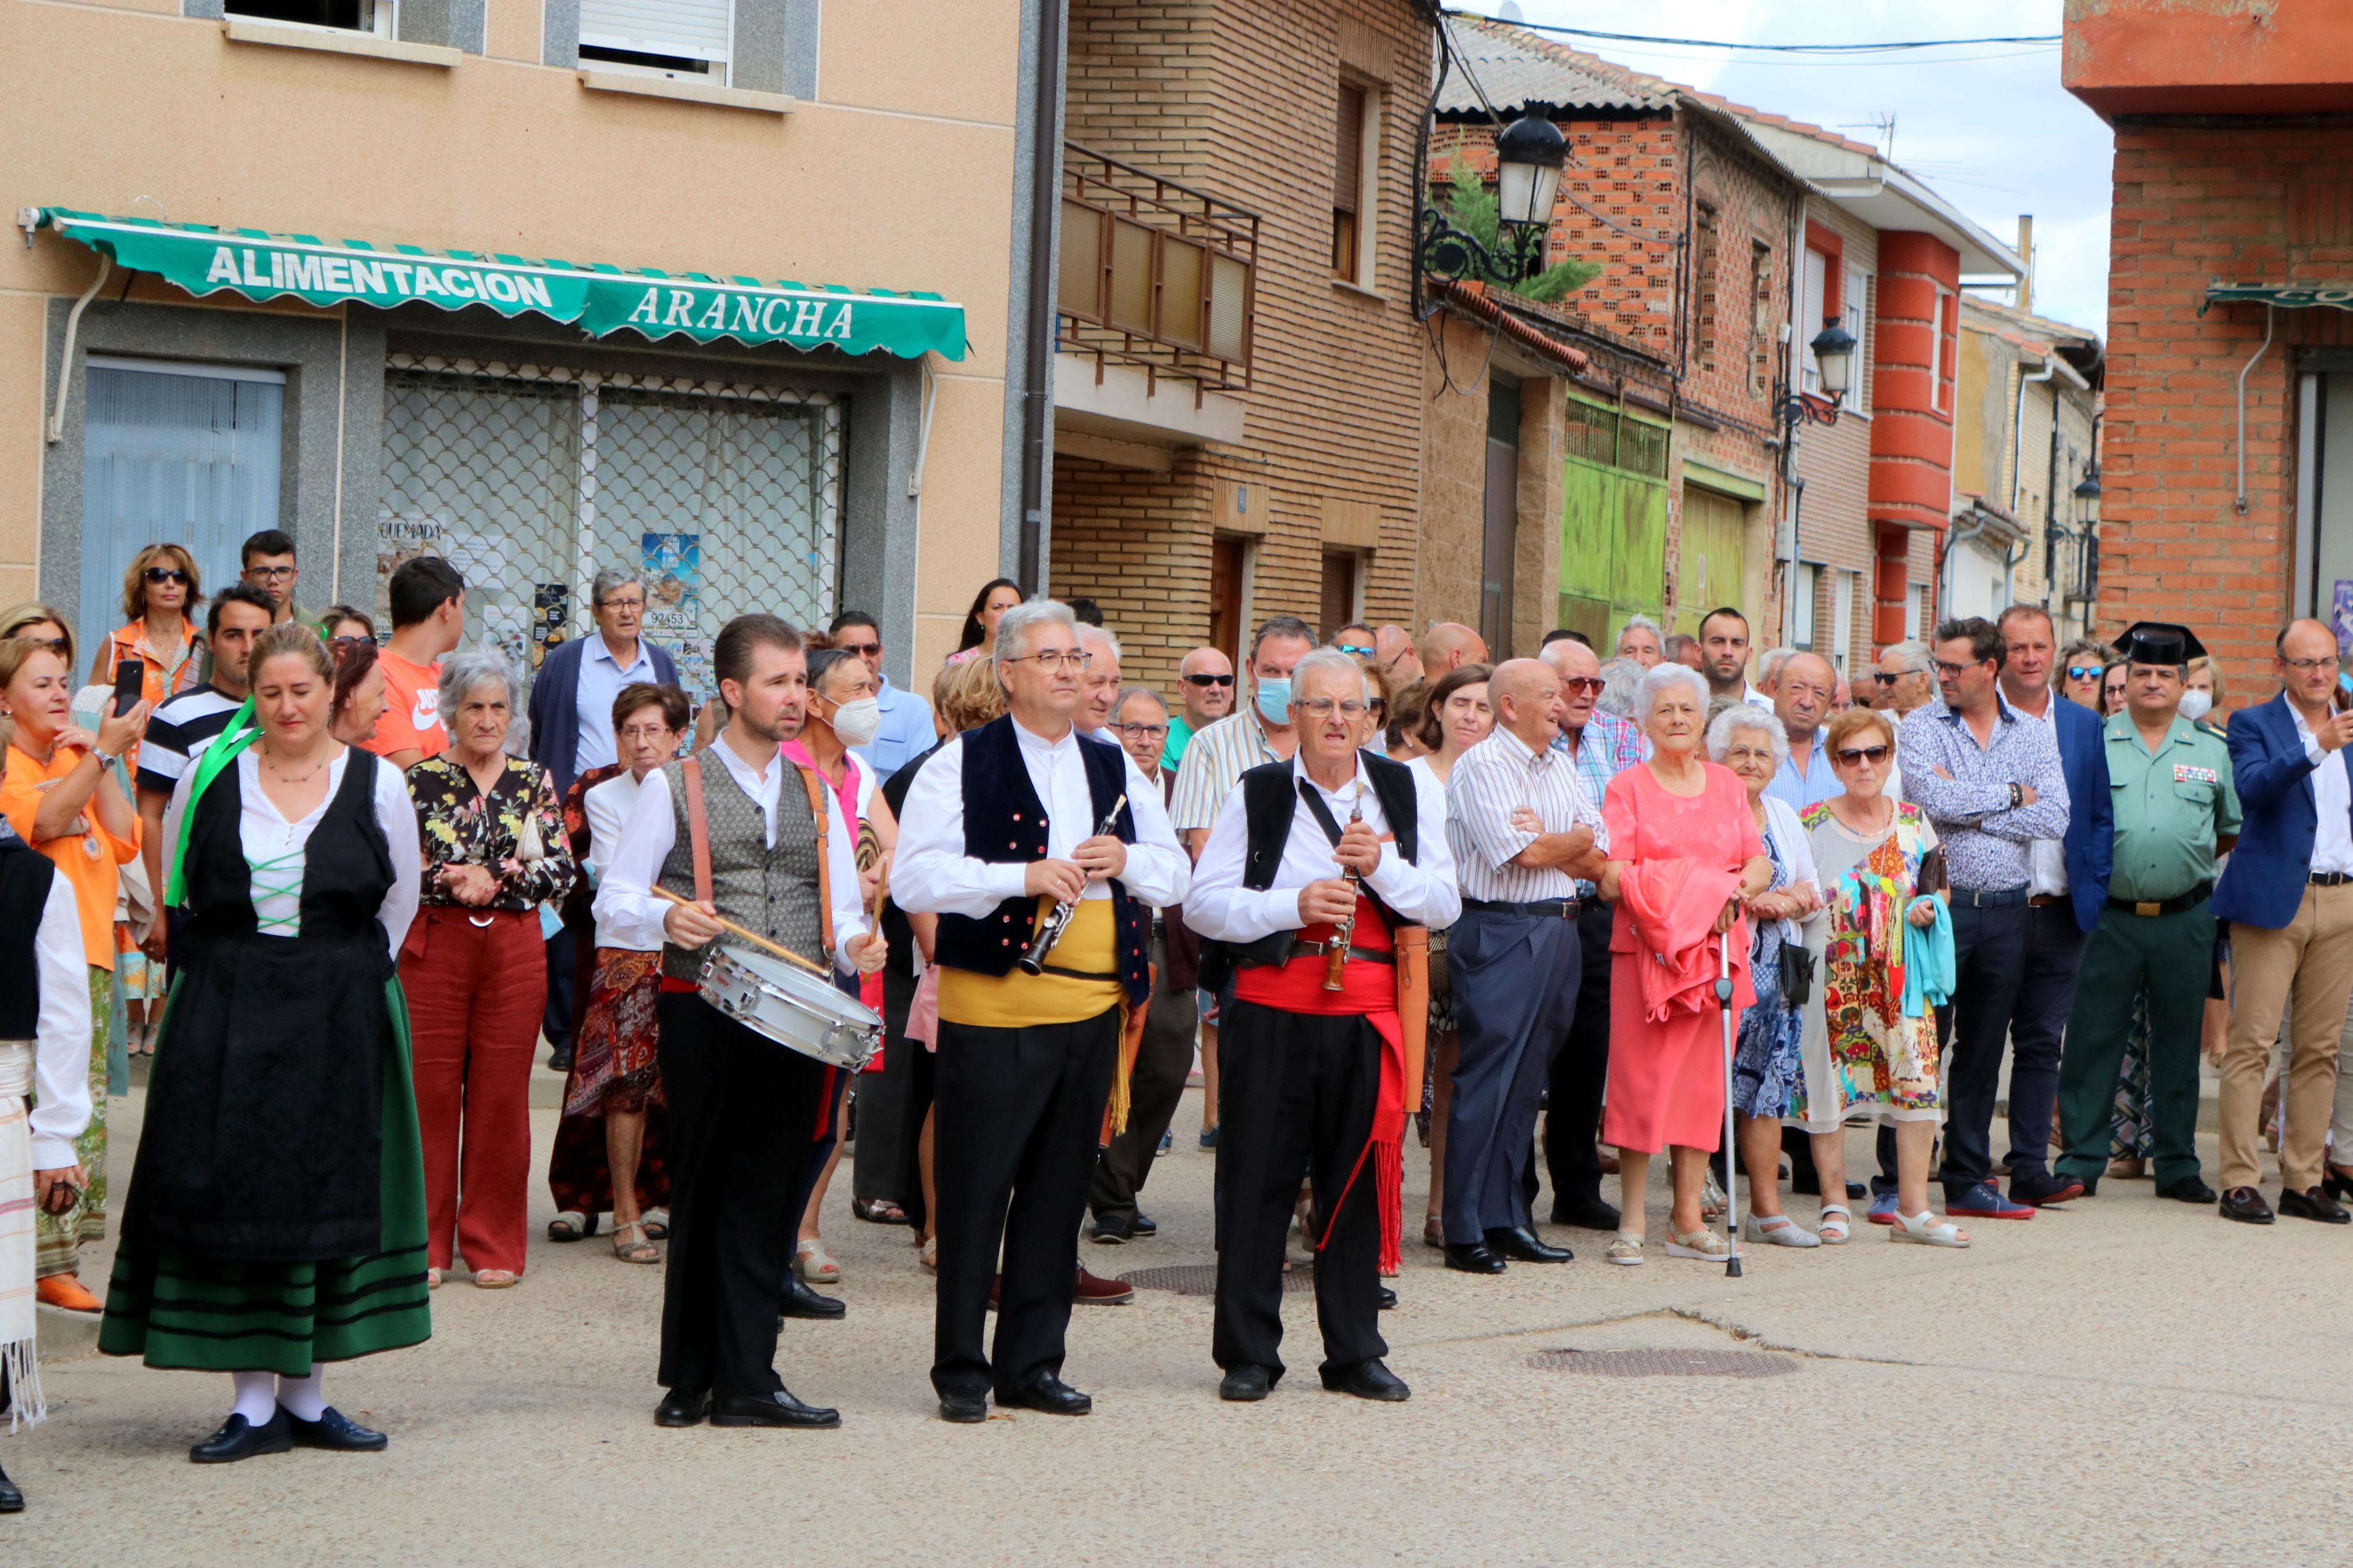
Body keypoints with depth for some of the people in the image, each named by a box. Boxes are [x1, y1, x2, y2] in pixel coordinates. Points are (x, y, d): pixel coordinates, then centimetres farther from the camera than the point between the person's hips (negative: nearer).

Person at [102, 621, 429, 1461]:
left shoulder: (377, 784, 1)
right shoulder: (209, 776, 3)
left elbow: (400, 901, 11)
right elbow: (178, 890, 13)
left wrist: (342, 980, 10)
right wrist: (237, 975, 10)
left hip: (339, 1019, 0)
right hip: (226, 1016, 0)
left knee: (323, 1195, 3)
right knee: (233, 1195, -3)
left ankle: (306, 1397, 10)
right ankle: (255, 1403, 1)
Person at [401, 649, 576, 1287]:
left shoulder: (535, 781, 8)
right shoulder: (421, 780, 4)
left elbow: (562, 870, -1)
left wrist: (490, 877, -13)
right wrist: (454, 880, -18)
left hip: (515, 949, 1)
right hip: (435, 945, -1)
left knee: (502, 1095, 3)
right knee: (430, 1090, 0)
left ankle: (493, 1245, 11)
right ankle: (425, 1241, 10)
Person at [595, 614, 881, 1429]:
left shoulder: (816, 792, 18)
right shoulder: (674, 787, 5)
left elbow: (844, 910, 15)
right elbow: (615, 902, 0)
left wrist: (856, 946, -7)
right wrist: (668, 919, -20)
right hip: (704, 1016, -3)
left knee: (769, 1194, 0)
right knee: (701, 1191, 3)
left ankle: (747, 1381, 2)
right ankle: (690, 1377, 13)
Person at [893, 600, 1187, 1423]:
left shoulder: (1114, 768, 16)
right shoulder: (961, 764, 0)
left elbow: (1176, 875, 18)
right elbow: (914, 878, -10)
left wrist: (1126, 860, -4)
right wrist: (1021, 876, -20)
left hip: (1092, 1008, 5)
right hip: (992, 1007, -5)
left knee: (1058, 1192, 9)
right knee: (975, 1192, -2)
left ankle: (1033, 1363, 17)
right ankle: (961, 1369, 5)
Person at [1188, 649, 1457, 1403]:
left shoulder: (1407, 791, 9)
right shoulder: (1256, 795, 3)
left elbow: (1445, 904, 5)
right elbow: (1203, 904, -2)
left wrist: (1382, 866, -12)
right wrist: (1295, 904, -16)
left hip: (1370, 1014, 2)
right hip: (1273, 1008, -2)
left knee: (1360, 1181, 6)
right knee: (1258, 1179, 1)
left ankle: (1355, 1353, 16)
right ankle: (1247, 1353, 9)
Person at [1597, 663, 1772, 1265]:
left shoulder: (1727, 786, 15)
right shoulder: (1627, 788, 3)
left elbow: (1760, 863, 13)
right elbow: (1613, 879, -7)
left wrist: (1736, 890, -10)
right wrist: (1701, 890, -16)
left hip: (1717, 951, 4)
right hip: (1646, 950, -4)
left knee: (1704, 1081, 3)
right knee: (1640, 1080, -6)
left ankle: (1687, 1219, 9)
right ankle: (1631, 1221, -1)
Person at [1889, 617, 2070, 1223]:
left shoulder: (2034, 734, 8)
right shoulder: (1922, 726, 1)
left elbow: (2055, 817, -6)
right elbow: (1931, 798, -17)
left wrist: (1969, 809, -10)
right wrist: (2011, 795, -6)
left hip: (2006, 907, 3)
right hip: (1940, 901, -3)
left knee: (1984, 1048, 9)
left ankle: (1968, 1182, 18)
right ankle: (1894, 1185, 0)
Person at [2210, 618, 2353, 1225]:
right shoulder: (2254, 725, 1)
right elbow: (2252, 788, -18)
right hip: (2276, 899, -5)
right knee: (2252, 1043, -8)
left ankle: (2303, 1181, 10)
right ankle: (2240, 1182, -7)